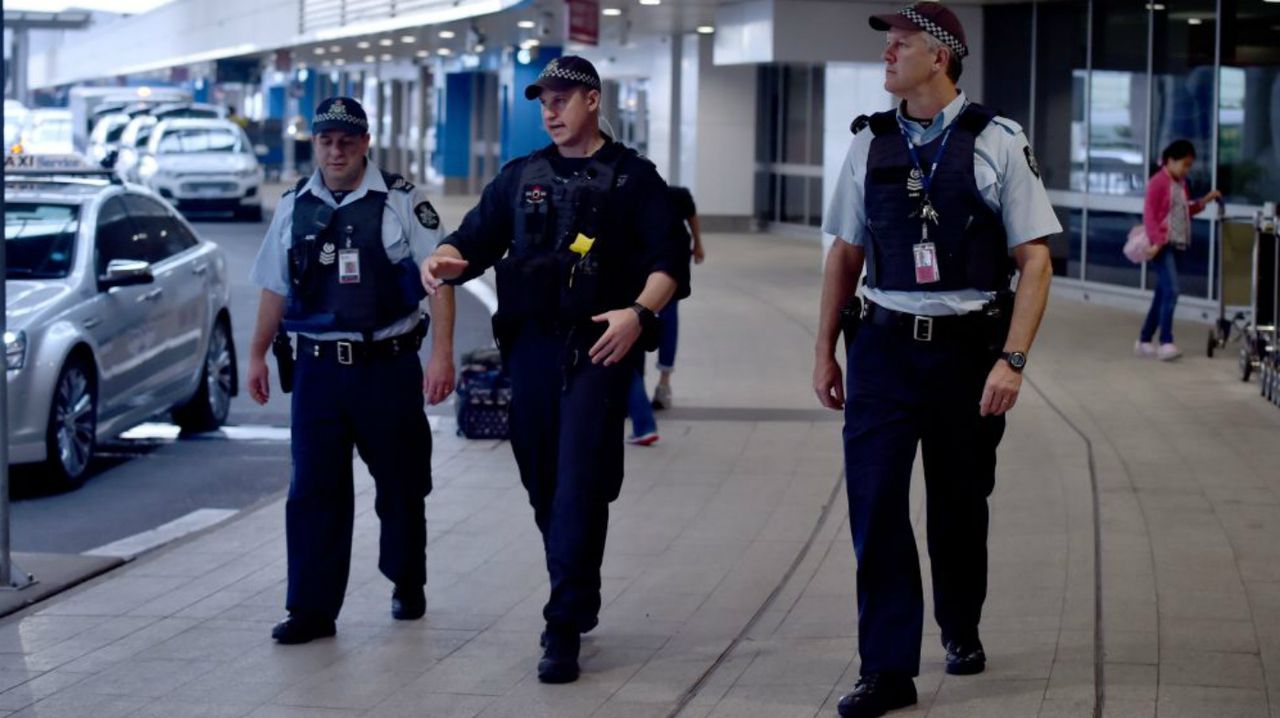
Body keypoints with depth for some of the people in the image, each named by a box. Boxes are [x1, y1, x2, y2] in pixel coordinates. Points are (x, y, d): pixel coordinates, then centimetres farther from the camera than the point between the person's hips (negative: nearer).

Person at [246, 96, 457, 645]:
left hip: (389, 367, -2)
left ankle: (407, 584, 30)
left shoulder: (401, 202, -4)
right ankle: (312, 609, 1)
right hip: (318, 368, 3)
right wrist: (257, 354, 14)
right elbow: (275, 288, 17)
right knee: (313, 490, -2)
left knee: (401, 485, 10)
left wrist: (442, 353, -14)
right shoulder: (294, 208, 9)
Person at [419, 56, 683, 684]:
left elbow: (667, 261, -2)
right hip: (531, 346, 5)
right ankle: (579, 602, 26)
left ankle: (564, 628, -11)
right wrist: (445, 260, -11)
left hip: (598, 349, -5)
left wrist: (639, 312, -20)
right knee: (542, 484, 9)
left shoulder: (632, 178, 5)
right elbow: (474, 240, 12)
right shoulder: (520, 177, 17)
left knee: (580, 485, -12)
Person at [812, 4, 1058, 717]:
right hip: (884, 345, 2)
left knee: (959, 506, 12)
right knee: (876, 505, -6)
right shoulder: (871, 143, 5)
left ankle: (961, 630, 37)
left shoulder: (997, 143, -5)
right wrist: (826, 350, 11)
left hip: (967, 349, -2)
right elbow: (846, 252, 13)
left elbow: (1036, 260, -6)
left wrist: (1012, 361, -14)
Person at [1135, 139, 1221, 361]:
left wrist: (1204, 201, 10)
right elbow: (1149, 214, -15)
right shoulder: (1158, 182, -10)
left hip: (1176, 244, 9)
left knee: (1162, 294, 10)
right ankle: (1166, 343, -19)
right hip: (1161, 245, -9)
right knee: (1171, 291, -17)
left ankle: (1144, 341, 18)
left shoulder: (1181, 184, 14)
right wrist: (1156, 241, -23)